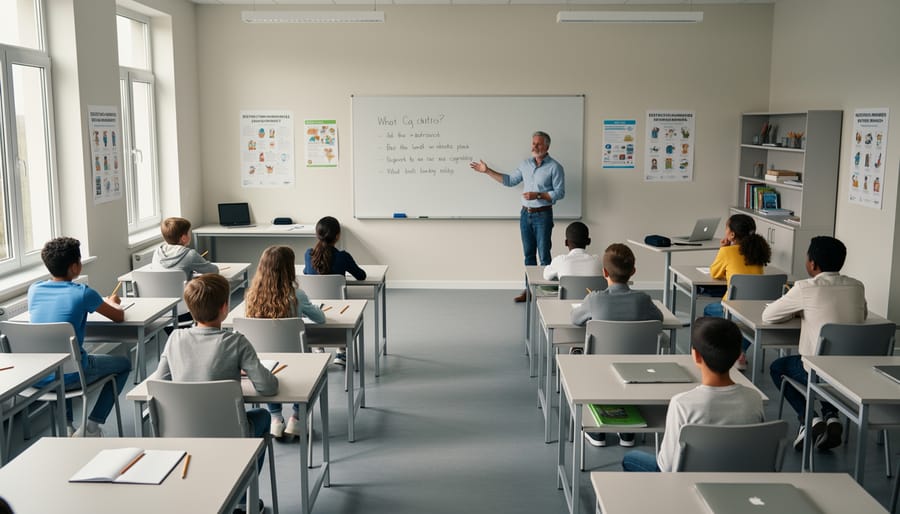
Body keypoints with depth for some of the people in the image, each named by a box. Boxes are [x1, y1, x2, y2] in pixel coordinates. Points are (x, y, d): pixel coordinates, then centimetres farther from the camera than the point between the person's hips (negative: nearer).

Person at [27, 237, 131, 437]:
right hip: (68, 377, -5)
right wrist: (111, 302, 24)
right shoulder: (83, 293, -13)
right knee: (124, 363, 19)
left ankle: (66, 425, 30)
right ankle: (91, 426, 11)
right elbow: (119, 317, 1)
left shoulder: (34, 290, 2)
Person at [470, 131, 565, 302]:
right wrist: (487, 171, 14)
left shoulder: (555, 167, -8)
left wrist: (538, 195, -20)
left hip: (542, 216, -6)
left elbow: (560, 193, -11)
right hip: (525, 214, 6)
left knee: (544, 256, -4)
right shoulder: (525, 164, 10)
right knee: (529, 255, 10)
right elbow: (510, 180, 17)